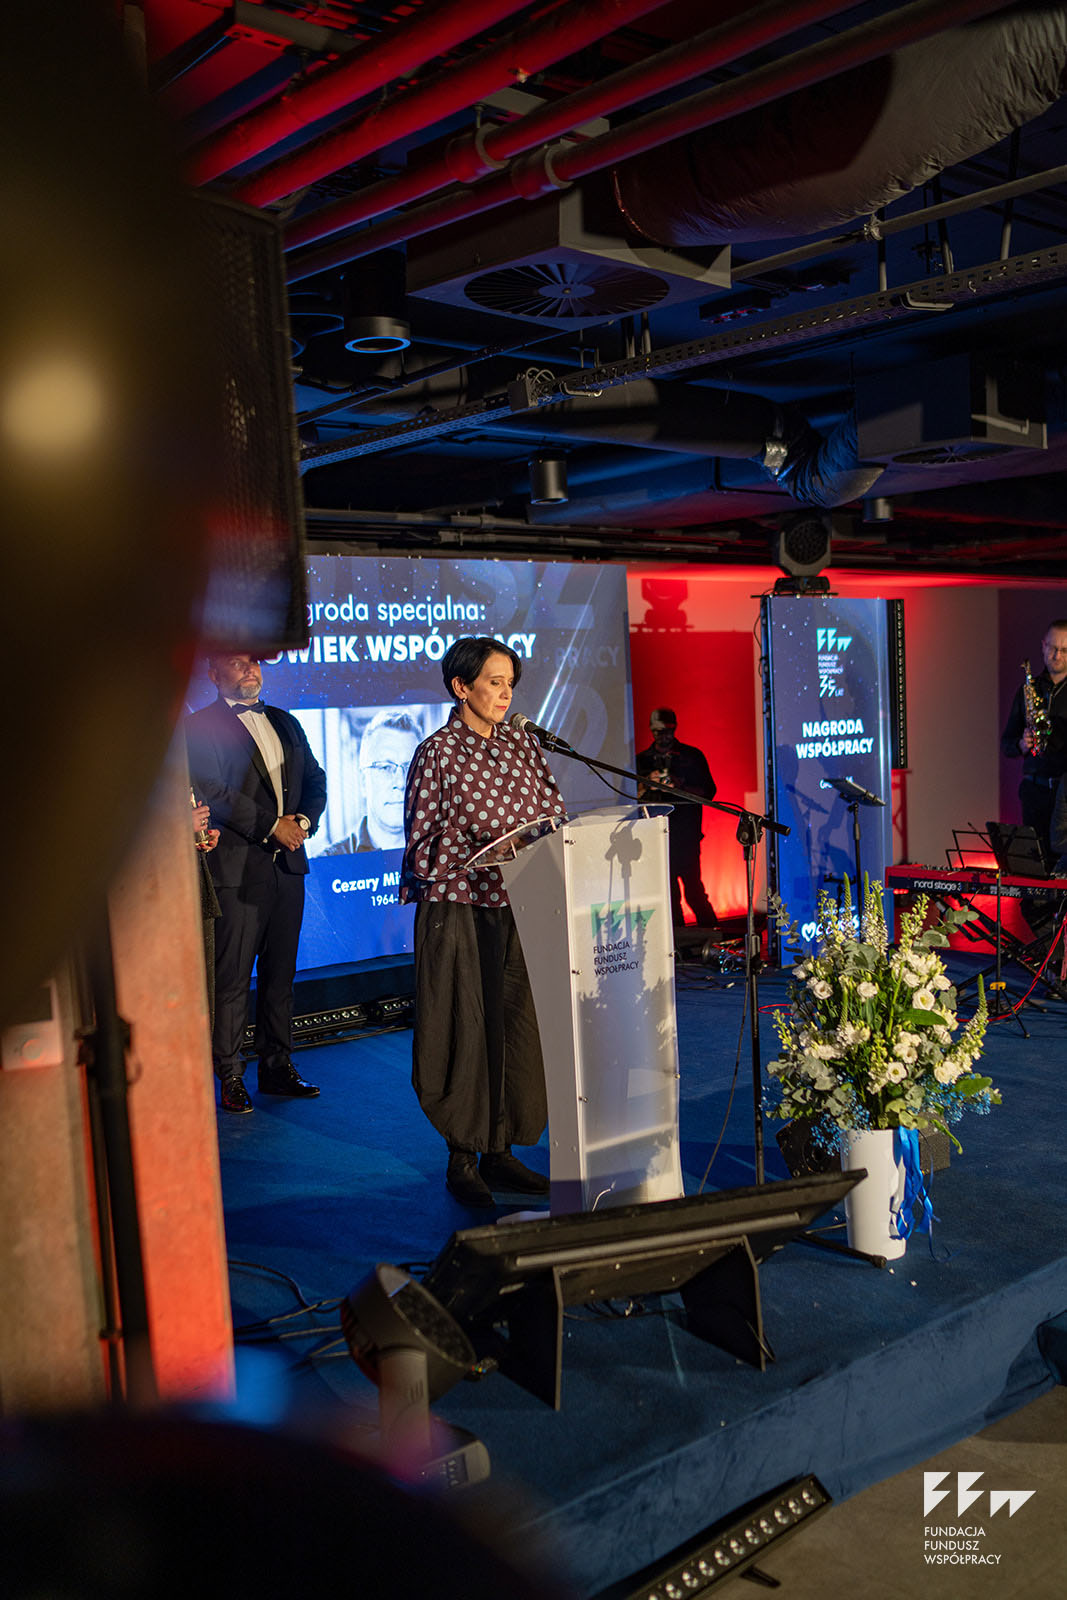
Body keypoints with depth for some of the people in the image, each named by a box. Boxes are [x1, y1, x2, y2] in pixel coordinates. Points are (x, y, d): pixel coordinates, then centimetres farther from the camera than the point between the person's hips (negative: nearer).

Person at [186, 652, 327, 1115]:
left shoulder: (285, 723, 18)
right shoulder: (200, 726, -3)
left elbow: (315, 780, 16)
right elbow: (213, 793, -12)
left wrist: (304, 821, -3)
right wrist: (272, 825, -12)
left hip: (288, 863, 6)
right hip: (237, 868, -6)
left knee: (280, 973, 12)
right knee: (231, 978, -2)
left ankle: (277, 1067, 21)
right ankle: (229, 1076, 7)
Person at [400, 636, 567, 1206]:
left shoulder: (523, 744, 10)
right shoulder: (437, 752, -5)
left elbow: (552, 817, 12)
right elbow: (422, 839, -5)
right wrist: (484, 858, -15)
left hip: (520, 904, 5)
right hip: (459, 906, -5)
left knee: (516, 1022, 7)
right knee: (465, 1027, 0)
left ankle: (501, 1152, 19)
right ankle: (462, 1159, 14)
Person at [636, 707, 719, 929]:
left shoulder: (692, 755, 6)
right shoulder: (644, 759, 14)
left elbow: (708, 791, 2)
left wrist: (681, 786, -13)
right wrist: (649, 783, -5)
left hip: (686, 827, -3)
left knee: (691, 880, -11)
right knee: (666, 883, 3)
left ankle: (710, 927, 2)